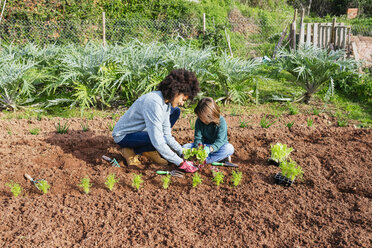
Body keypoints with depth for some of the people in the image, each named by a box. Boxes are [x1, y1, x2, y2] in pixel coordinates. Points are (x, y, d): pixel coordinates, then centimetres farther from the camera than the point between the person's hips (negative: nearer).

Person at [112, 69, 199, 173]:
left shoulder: (167, 102, -4)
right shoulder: (153, 102, -33)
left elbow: (167, 135, 0)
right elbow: (158, 141, -35)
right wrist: (180, 162, -30)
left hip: (141, 130, 9)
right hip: (123, 136, -9)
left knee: (175, 111, 3)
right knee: (160, 140, -33)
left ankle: (149, 151, 4)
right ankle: (130, 151, -5)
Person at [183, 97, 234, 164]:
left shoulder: (221, 121, -20)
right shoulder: (199, 121, -8)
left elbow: (220, 140, -28)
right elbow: (198, 137, -10)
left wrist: (210, 148, -47)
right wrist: (198, 146, -34)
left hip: (217, 146, -4)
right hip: (204, 145, 4)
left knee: (229, 148, -35)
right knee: (185, 147, -19)